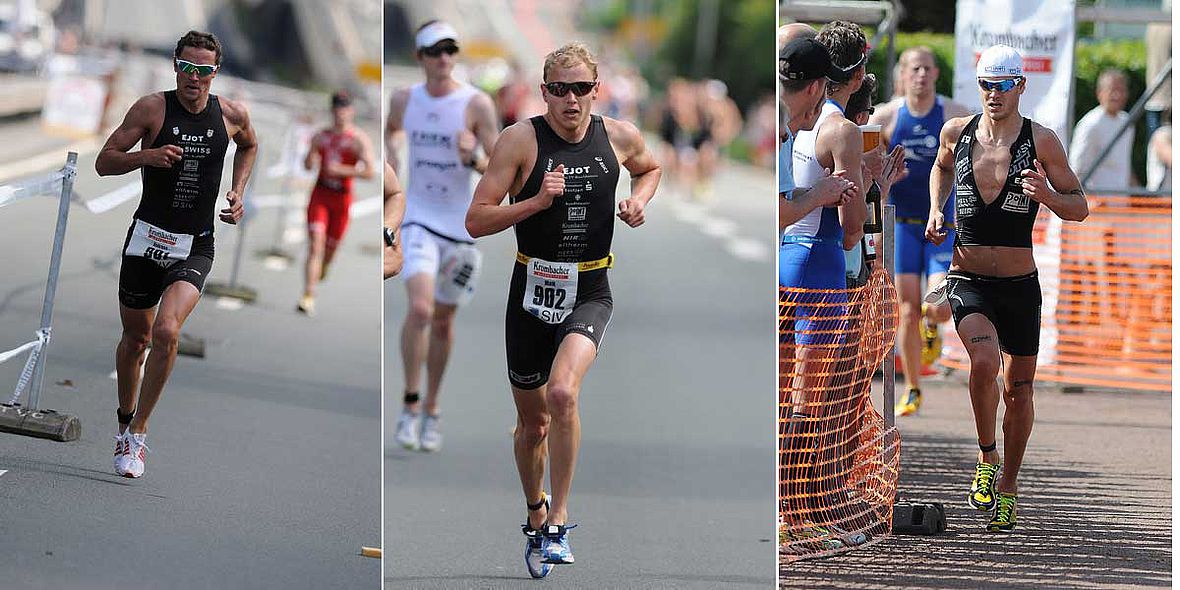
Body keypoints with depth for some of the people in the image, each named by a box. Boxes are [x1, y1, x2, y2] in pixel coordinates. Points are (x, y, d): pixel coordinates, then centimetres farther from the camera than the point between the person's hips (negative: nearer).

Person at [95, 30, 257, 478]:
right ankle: (124, 422, 37)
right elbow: (103, 162, -5)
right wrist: (147, 156, -23)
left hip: (195, 247, 0)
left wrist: (238, 190, 8)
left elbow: (249, 146, 24)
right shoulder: (152, 109, -7)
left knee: (167, 331, -21)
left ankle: (138, 432, -10)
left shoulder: (232, 115, -1)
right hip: (147, 238, 0)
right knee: (135, 338, 13)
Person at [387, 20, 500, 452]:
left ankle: (431, 411, 27)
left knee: (443, 321, 10)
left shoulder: (477, 104, -8)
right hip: (419, 219, 0)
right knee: (419, 308, -20)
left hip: (460, 225, 0)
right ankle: (410, 406, -8)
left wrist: (473, 159, -28)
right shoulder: (404, 100, 1)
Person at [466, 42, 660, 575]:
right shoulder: (520, 140, -9)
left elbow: (650, 169, 24)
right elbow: (476, 221, -11)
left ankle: (558, 521, -15)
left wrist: (639, 199, 3)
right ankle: (535, 515, 40)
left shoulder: (620, 137, -1)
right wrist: (538, 201, -23)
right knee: (532, 422, 12)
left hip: (589, 295, 0)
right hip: (532, 291, 0)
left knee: (562, 394, -27)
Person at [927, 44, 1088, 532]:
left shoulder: (1041, 141, -6)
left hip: (1020, 285, 0)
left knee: (1019, 388, 10)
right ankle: (987, 458, -5)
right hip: (967, 280, 0)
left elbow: (1080, 209, -2)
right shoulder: (956, 132, 0)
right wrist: (936, 210, 8)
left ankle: (1007, 486, 29)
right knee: (985, 362, -26)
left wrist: (1047, 196, -22)